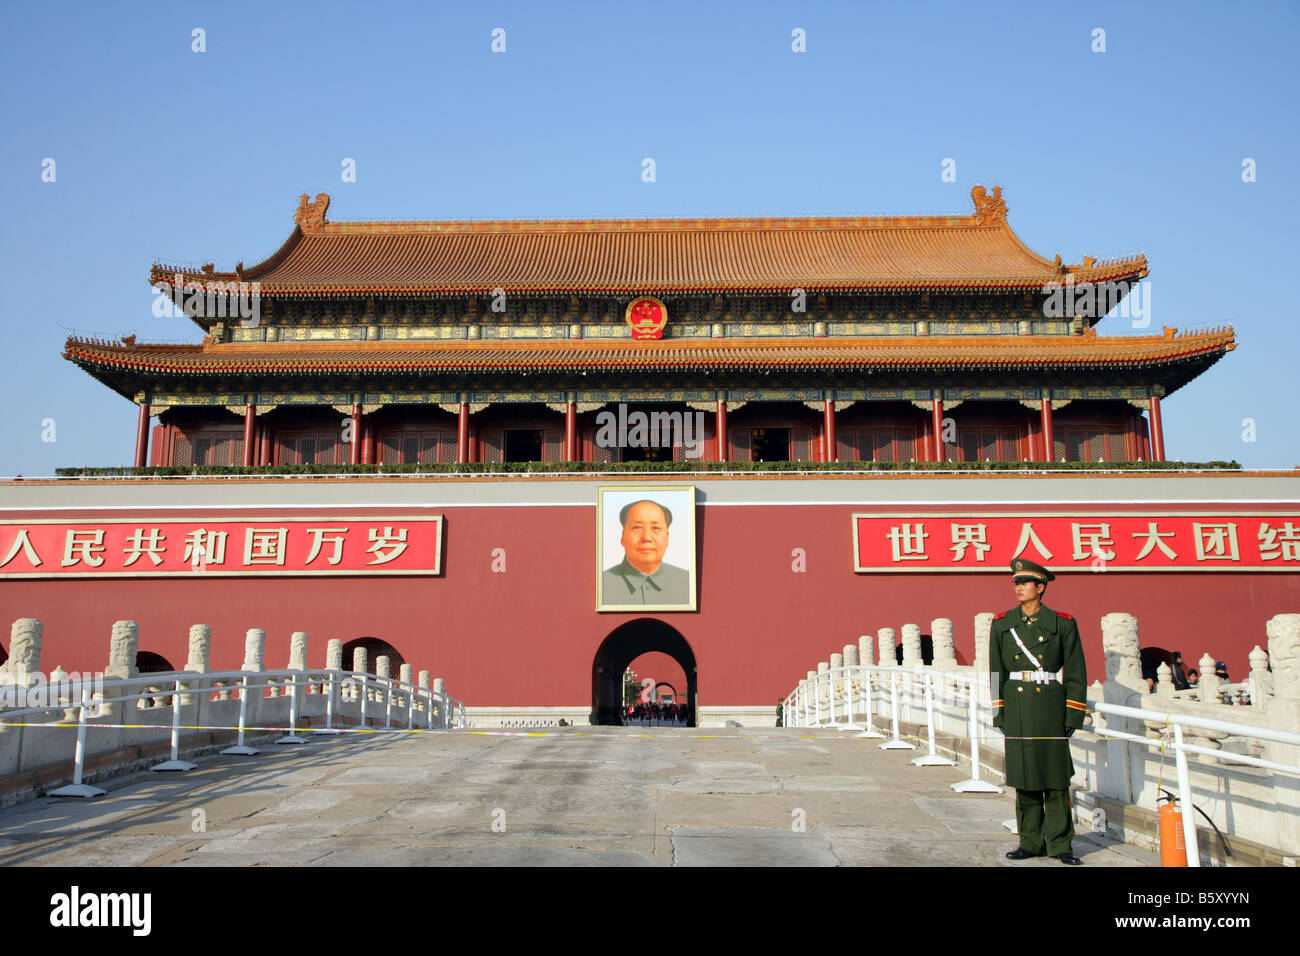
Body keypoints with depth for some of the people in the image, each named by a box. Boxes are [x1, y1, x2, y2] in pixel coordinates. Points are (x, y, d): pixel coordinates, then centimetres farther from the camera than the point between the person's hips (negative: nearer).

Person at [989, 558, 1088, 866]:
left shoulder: (1062, 624, 0)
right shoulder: (1002, 624, 7)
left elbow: (1075, 673, 2)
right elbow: (997, 671, 10)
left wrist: (1073, 713, -2)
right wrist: (999, 711, 7)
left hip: (1051, 709, -2)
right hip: (1017, 709, 2)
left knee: (1056, 779, 2)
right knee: (1023, 777, 7)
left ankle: (1060, 843, 12)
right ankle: (1031, 842, 17)